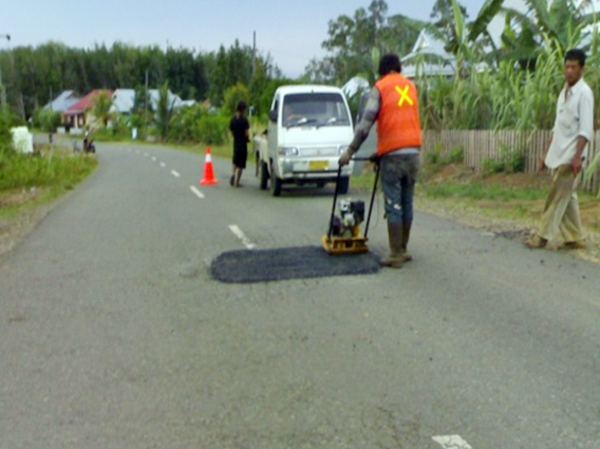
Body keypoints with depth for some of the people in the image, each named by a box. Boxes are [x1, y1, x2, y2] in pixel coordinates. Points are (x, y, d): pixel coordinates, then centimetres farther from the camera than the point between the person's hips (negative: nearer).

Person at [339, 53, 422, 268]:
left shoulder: (380, 87, 0)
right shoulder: (411, 87, 16)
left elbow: (366, 123, -7)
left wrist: (351, 151, -1)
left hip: (392, 153, -5)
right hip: (413, 151, 5)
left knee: (393, 205, -3)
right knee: (406, 203, 11)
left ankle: (396, 255, -2)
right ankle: (402, 250, 17)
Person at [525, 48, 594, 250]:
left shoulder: (584, 93, -10)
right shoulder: (564, 92, 15)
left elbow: (585, 129, -15)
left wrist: (577, 157, -22)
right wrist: (547, 153, 18)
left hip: (571, 156, -8)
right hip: (558, 154, 8)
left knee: (557, 197, -5)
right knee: (567, 197, 10)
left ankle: (543, 236, -1)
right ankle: (574, 238, 16)